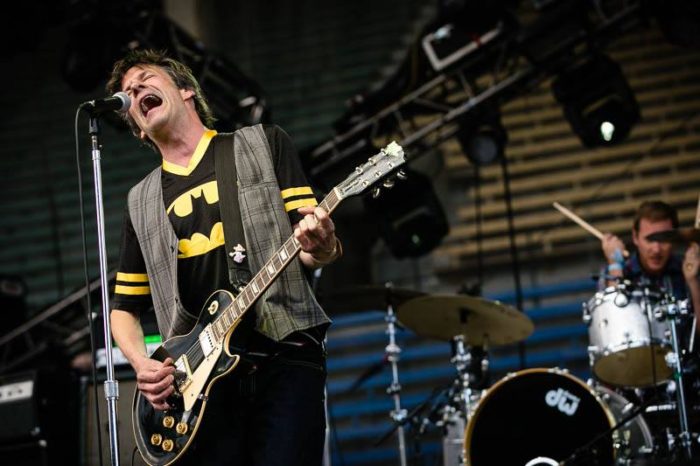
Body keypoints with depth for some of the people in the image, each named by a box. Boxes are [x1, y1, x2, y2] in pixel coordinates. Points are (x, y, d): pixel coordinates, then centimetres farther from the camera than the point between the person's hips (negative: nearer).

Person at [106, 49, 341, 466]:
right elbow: (125, 305, 22)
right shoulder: (142, 203, 20)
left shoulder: (264, 144, 12)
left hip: (285, 356, -3)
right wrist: (141, 364, 2)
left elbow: (310, 250, 6)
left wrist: (321, 247, -19)